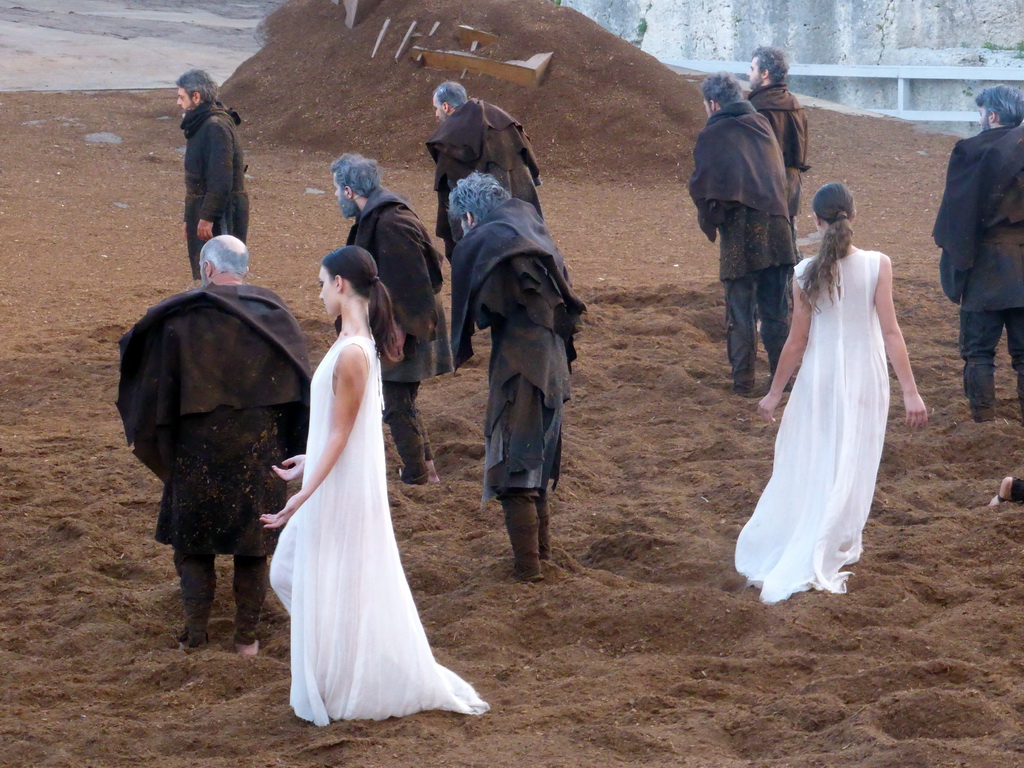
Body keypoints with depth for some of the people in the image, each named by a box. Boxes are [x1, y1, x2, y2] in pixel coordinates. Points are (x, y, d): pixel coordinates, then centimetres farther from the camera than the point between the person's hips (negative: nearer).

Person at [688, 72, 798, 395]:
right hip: (776, 226, 4)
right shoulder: (762, 125, 11)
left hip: (739, 233, -4)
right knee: (776, 310, 11)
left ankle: (743, 378, 4)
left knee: (740, 310, 4)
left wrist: (708, 221, 8)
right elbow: (779, 175, 16)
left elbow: (701, 186, -7)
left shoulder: (712, 135, -4)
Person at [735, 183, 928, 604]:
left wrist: (774, 392, 7)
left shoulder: (806, 274, -10)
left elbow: (797, 340, -5)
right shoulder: (877, 266, -12)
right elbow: (890, 333, -12)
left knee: (807, 467, 17)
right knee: (849, 471, 9)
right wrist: (910, 391, -8)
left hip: (818, 380, 1)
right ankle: (818, 564, 10)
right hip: (865, 379, -1)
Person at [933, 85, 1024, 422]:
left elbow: (955, 216, -7)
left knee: (978, 351, 6)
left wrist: (955, 266, -1)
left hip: (986, 271, -3)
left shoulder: (970, 152, -10)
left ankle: (983, 421, 2)